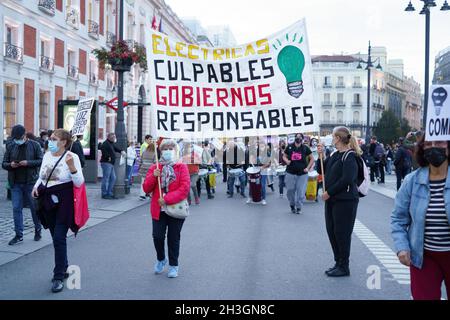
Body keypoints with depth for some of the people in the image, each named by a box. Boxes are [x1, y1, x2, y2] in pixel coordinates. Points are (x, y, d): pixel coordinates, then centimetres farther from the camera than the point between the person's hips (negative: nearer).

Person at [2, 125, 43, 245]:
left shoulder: (34, 145, -1)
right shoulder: (10, 147, 8)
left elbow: (41, 161, -4)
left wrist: (28, 163, -18)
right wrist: (10, 165, -12)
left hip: (31, 182, -3)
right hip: (16, 183, 3)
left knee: (34, 207, 7)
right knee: (16, 208, 0)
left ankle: (38, 230, 26)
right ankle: (19, 235, 6)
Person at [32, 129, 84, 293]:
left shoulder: (72, 157, -11)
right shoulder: (47, 155, 5)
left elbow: (79, 183, -14)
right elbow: (42, 176, 19)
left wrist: (71, 167, -29)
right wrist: (36, 186, -1)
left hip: (64, 202, -6)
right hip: (48, 201, 6)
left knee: (59, 238, -10)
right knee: (56, 237, 14)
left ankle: (59, 277, -3)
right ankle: (63, 269, 30)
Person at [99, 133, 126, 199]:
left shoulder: (112, 144, 19)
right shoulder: (106, 143, -12)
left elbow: (115, 148, 35)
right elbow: (102, 149, -29)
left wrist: (121, 151, 18)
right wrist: (108, 157, -26)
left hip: (111, 164, 10)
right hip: (106, 163, -10)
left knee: (113, 178, 12)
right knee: (106, 178, -6)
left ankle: (109, 193, 18)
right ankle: (104, 194, -1)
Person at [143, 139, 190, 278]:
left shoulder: (181, 167, -2)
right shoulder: (155, 168, 8)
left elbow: (185, 188, -13)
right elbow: (146, 189, 5)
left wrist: (167, 199, -20)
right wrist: (153, 176, -14)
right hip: (158, 209, 2)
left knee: (173, 238, 5)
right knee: (157, 236, -1)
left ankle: (173, 265, 21)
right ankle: (161, 259, 27)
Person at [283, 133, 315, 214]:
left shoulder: (305, 148, 1)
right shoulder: (289, 147, 3)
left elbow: (312, 159, 7)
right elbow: (284, 156, 13)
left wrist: (308, 168, -3)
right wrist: (287, 161, -9)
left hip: (302, 173, -1)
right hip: (290, 173, 1)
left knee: (301, 191, -2)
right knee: (290, 190, 4)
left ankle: (299, 207, 13)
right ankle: (292, 205, 26)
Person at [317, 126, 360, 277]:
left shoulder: (349, 156, -13)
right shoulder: (335, 155, 14)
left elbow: (347, 179, -22)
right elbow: (321, 170, 19)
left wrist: (329, 192, -17)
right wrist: (321, 155, 4)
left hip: (345, 200, -9)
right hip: (332, 199, 9)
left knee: (342, 232, -2)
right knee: (331, 231, 12)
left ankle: (344, 267, 9)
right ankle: (338, 263, 25)